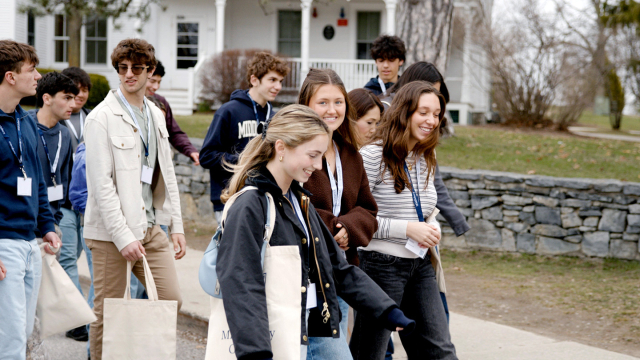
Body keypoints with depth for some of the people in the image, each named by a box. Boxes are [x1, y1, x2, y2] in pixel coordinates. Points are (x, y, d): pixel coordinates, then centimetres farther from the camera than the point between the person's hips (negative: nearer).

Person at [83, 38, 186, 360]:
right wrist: (123, 236, -19)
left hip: (152, 227, 6)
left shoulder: (155, 115, 13)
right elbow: (102, 185, -15)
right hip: (112, 232, -6)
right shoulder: (101, 118, -9)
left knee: (171, 300, 2)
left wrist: (176, 225, 13)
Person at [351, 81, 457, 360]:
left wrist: (432, 231, 4)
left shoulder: (426, 159, 12)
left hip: (421, 265, 7)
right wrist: (408, 229, -18)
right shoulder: (373, 155, -13)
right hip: (382, 264, -7)